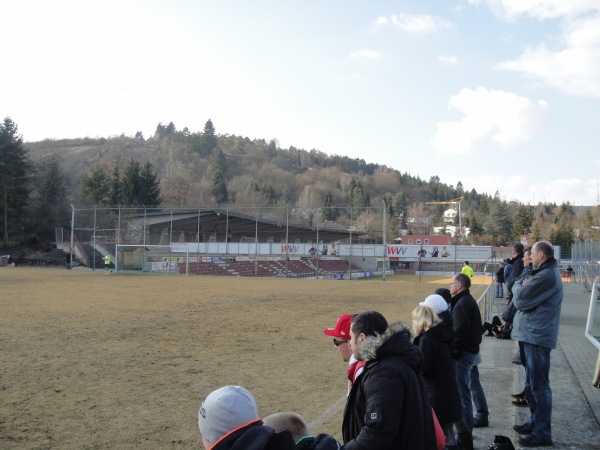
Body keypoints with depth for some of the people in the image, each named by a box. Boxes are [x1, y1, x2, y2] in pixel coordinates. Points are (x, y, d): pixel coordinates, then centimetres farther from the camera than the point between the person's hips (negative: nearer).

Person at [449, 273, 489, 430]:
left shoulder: (461, 304, -20)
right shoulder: (469, 301, 12)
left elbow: (459, 331, -27)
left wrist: (452, 349, -20)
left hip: (463, 352, -11)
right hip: (472, 349, 11)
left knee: (462, 391, -7)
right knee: (474, 384, 22)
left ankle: (466, 429, -4)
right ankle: (482, 416, 36)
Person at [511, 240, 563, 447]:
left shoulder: (546, 276, -19)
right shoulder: (548, 273, 15)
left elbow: (520, 300, -19)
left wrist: (520, 286, -1)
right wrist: (523, 286, -2)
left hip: (537, 337, -11)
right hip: (534, 335, 11)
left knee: (539, 387, -4)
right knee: (532, 385, 20)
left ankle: (542, 434, 3)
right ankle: (536, 422, 32)